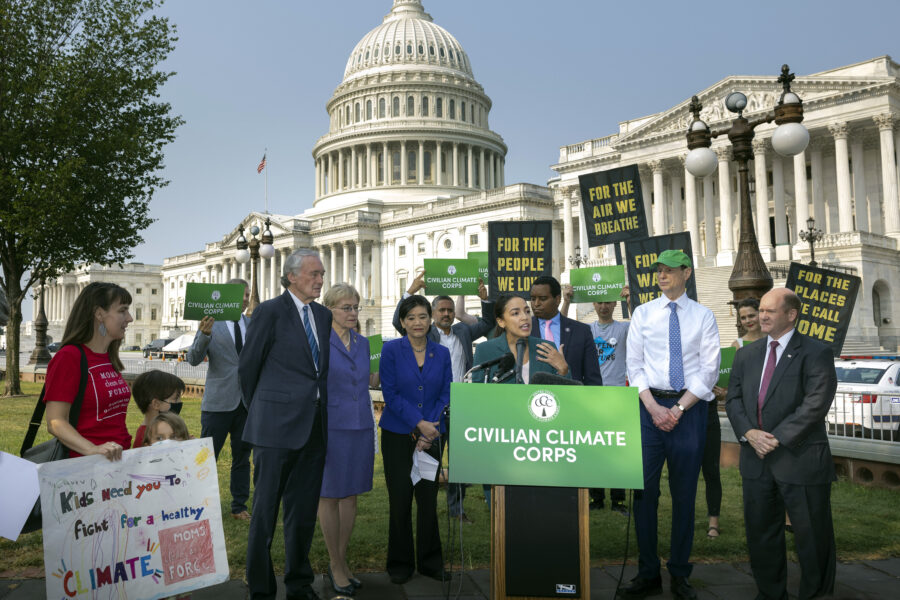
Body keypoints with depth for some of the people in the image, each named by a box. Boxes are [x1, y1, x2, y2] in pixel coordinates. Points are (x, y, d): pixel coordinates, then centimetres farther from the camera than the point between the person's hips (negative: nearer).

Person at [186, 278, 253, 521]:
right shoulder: (211, 322, -2)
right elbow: (194, 358, -11)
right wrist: (204, 335, -28)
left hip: (247, 401, 4)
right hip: (219, 401, -3)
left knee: (242, 456, 12)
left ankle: (239, 506, 23)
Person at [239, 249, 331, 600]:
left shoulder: (324, 315, 11)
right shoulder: (270, 311, -7)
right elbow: (248, 366, -2)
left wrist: (321, 412, 12)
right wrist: (258, 410, 7)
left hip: (315, 427, 6)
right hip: (277, 426, -5)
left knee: (304, 511, 14)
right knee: (265, 509, 5)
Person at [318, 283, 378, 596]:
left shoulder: (363, 343, 10)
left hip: (361, 427, 5)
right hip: (331, 426, -5)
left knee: (351, 495, 11)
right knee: (330, 496, 5)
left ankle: (342, 561, 24)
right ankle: (335, 564, 18)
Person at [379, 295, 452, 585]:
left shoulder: (441, 353, 4)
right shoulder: (391, 350, -4)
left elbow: (446, 394, 3)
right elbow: (390, 393, -8)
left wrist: (430, 431, -9)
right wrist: (419, 424, -14)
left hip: (432, 434, 2)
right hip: (398, 435, -2)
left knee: (428, 498, 6)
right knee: (400, 500, 3)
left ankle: (430, 562, 21)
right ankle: (400, 563, 19)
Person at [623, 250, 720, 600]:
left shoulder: (703, 316, 4)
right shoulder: (642, 314, 7)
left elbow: (709, 371, -1)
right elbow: (634, 365, 3)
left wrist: (679, 409, -10)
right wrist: (654, 408, -8)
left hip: (690, 407, -1)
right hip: (650, 405, 1)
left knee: (684, 493, 6)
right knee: (644, 490, 1)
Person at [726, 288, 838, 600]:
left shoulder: (816, 353, -6)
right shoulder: (746, 355, 12)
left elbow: (816, 404, -15)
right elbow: (733, 399, 9)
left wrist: (778, 439, -18)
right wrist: (748, 432, -9)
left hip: (800, 460, -5)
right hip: (756, 459, 5)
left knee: (812, 536, 6)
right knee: (760, 532, 14)